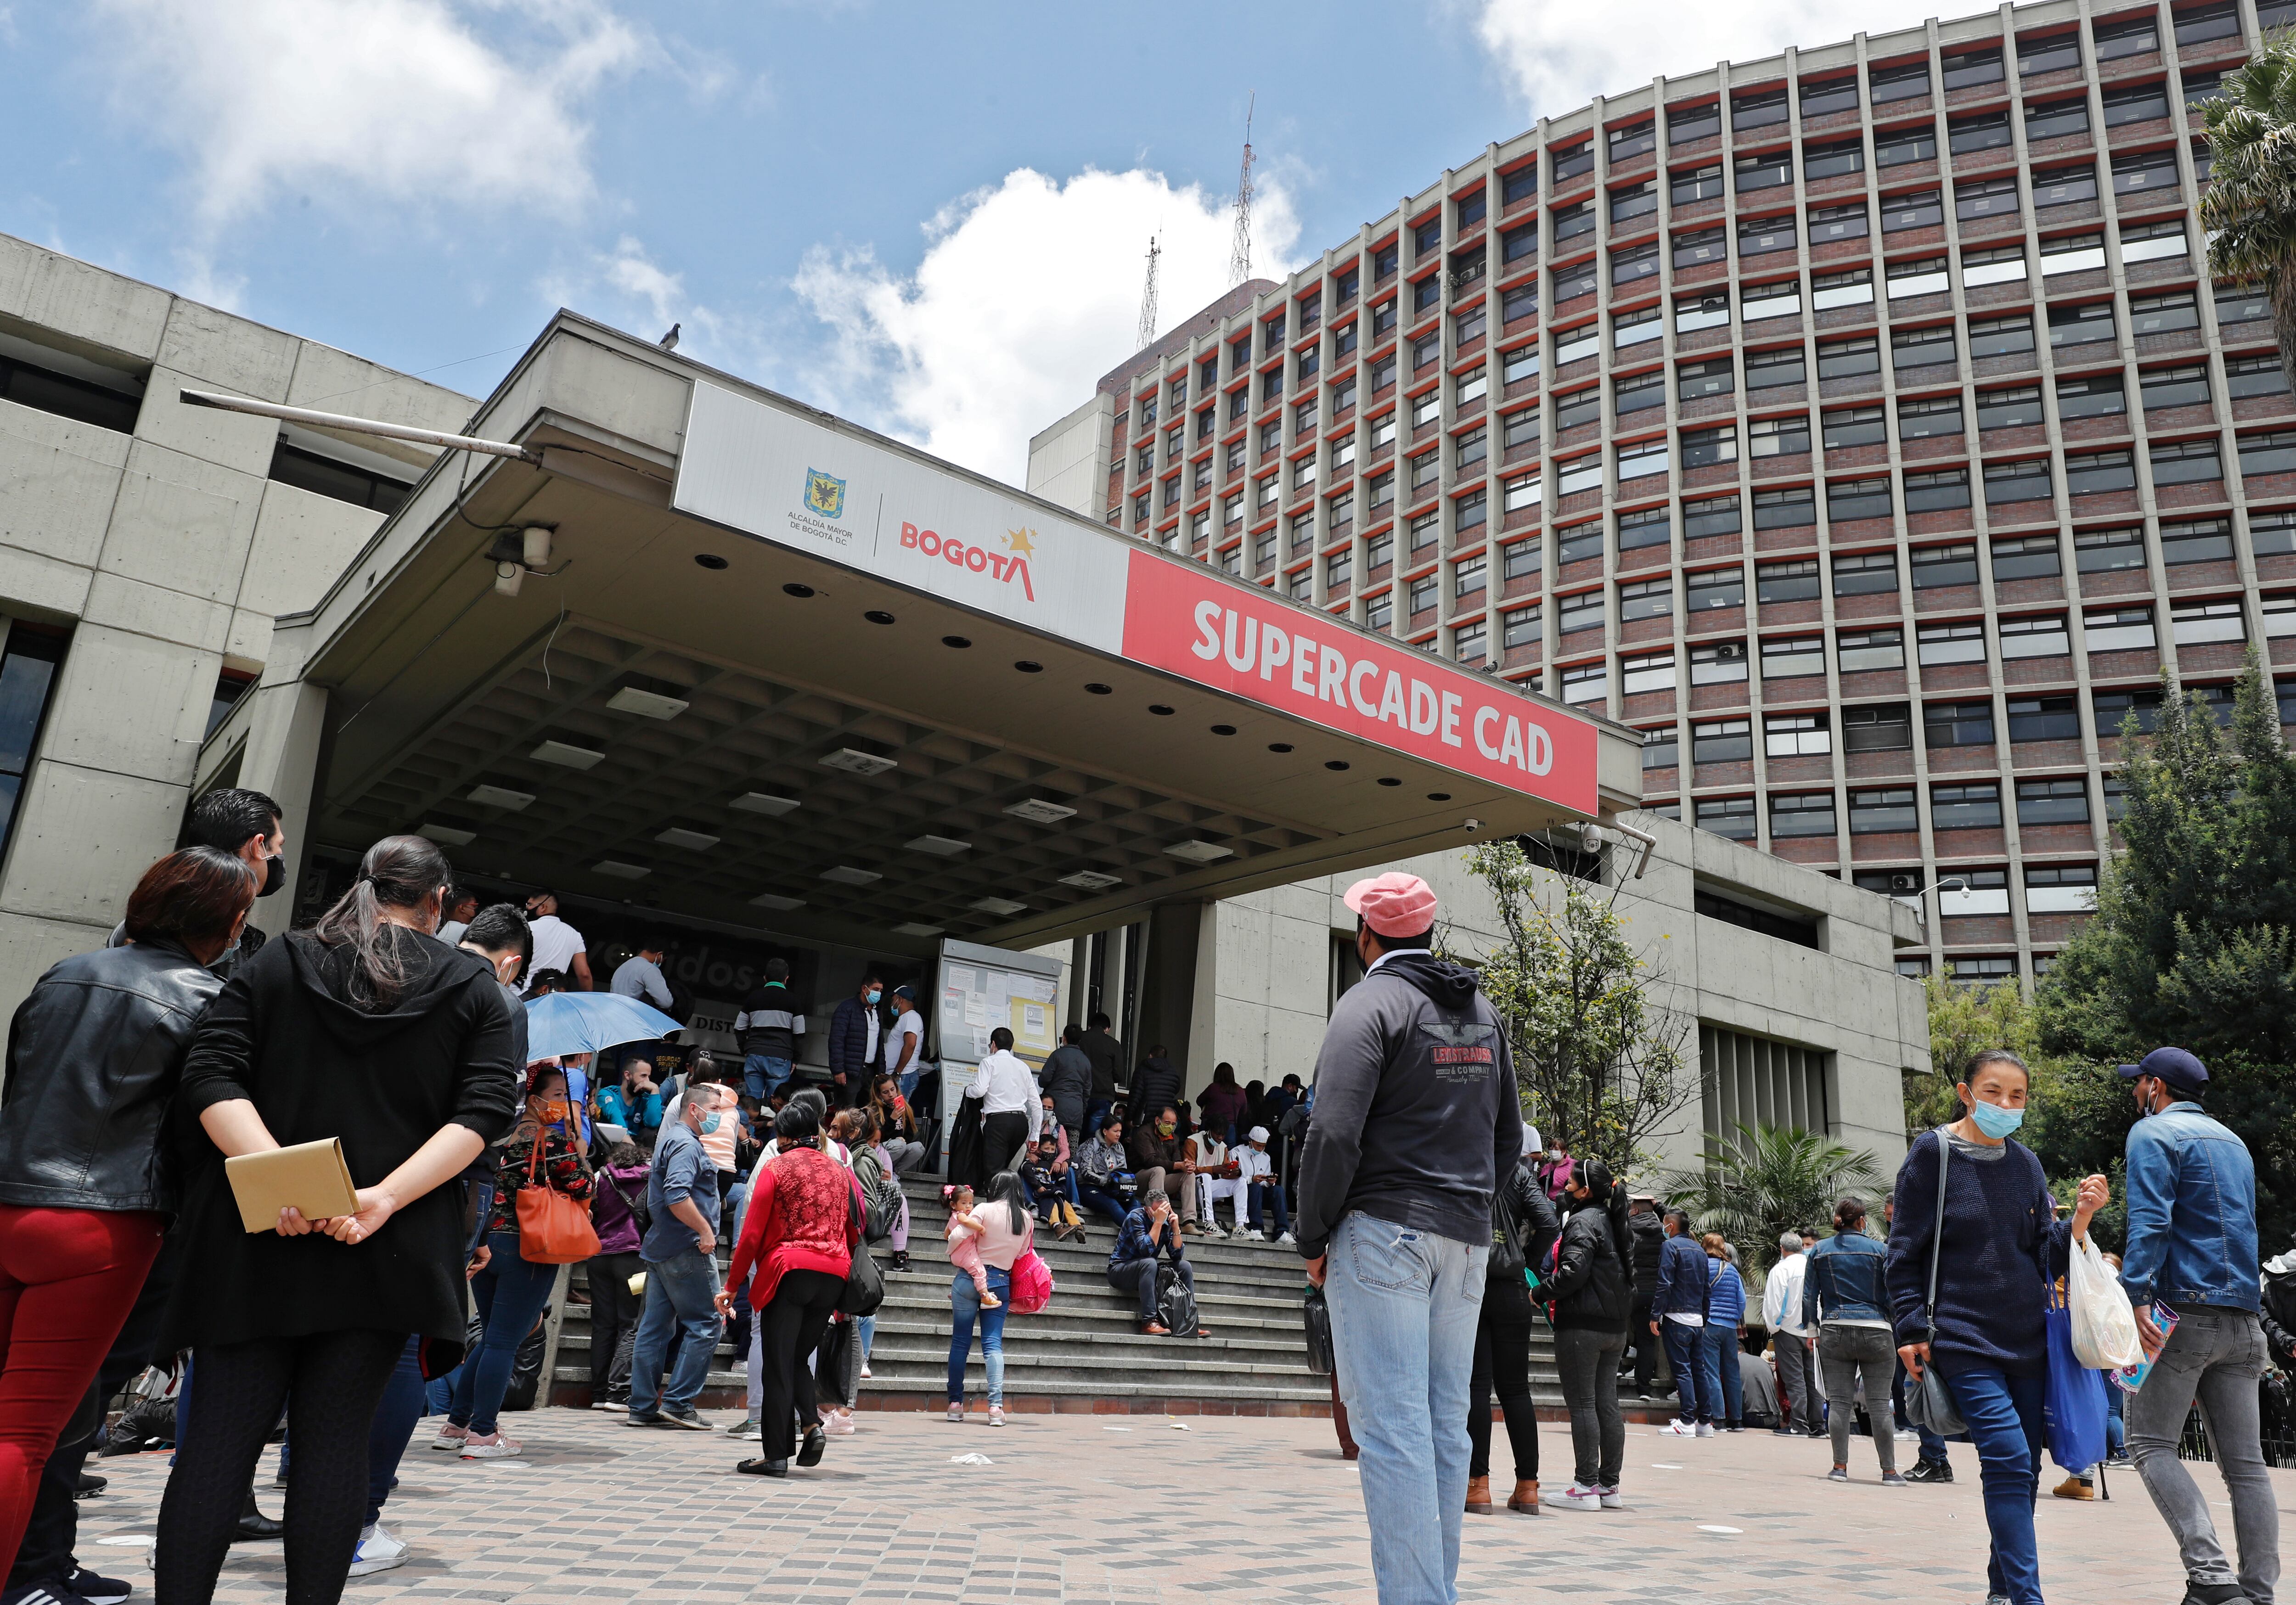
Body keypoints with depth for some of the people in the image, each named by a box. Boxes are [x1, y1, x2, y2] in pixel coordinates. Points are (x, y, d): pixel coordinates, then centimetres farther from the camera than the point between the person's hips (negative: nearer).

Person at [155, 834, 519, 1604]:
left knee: (221, 1429, 5)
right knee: (336, 1434, 4)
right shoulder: (474, 987, 5)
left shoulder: (274, 963, 8)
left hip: (257, 1237, 1)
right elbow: (485, 1109, -8)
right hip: (388, 1251, -1)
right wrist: (386, 1196, -15)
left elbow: (211, 1078, -4)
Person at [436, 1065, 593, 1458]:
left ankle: (456, 1425, 22)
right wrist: (576, 1138, 0)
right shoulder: (553, 1138, -11)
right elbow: (583, 1189, -8)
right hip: (527, 1248, -7)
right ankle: (482, 1433, 3)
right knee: (504, 1341, -1)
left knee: (493, 1338, 19)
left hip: (485, 1244, 7)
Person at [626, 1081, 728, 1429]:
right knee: (704, 1324, -4)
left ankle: (643, 1407, 14)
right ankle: (678, 1402, -3)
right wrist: (705, 1231, -21)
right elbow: (677, 1196, -27)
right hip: (685, 1250, -10)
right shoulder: (685, 1144, -14)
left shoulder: (671, 1137, 20)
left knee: (654, 1327, 10)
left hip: (661, 1249, 10)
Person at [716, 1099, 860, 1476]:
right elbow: (854, 1232, 15)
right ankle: (812, 1423, -4)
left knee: (779, 1365, 2)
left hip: (788, 1272, -5)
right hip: (834, 1275, 5)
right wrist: (846, 1288, 19)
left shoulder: (776, 1169, 1)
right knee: (799, 1357, 17)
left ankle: (777, 1455, 2)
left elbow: (752, 1234, -2)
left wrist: (731, 1285, 4)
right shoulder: (840, 1172, 16)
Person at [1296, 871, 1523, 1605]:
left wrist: (1313, 1239, -8)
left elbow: (1335, 1134, -17)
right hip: (1467, 1241, 7)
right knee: (1445, 1422, 12)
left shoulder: (1372, 1002, -8)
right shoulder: (1484, 1012, 15)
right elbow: (1508, 1138, 18)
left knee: (1392, 1426, -5)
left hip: (1383, 1234, -7)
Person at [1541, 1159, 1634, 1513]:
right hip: (1615, 1326, 9)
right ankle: (1609, 1486, 13)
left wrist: (1540, 1293, -10)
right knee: (1607, 1404, 9)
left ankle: (1586, 1486, -4)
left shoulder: (1583, 1221, -11)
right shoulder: (1615, 1223, 16)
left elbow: (1574, 1271, -22)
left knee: (1582, 1404, -5)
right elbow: (1627, 1275, 20)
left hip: (1582, 1325, -9)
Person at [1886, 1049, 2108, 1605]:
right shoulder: (1932, 1154, -5)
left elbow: (2049, 1255, 9)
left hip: (2028, 1339, 5)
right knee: (2009, 1461, -16)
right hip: (1964, 1339, -5)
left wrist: (2081, 1215, -8)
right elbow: (1906, 1252, -5)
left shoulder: (2025, 1163, 9)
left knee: (2023, 1471, 11)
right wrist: (1912, 1329, -10)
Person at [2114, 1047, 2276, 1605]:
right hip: (2244, 1320, 8)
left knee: (2151, 1443, -3)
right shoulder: (2233, 1141, 22)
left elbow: (2150, 1222, -17)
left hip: (2185, 1309, -7)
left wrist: (2135, 1299, -23)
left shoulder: (2154, 1133, -3)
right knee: (2244, 1461, 7)